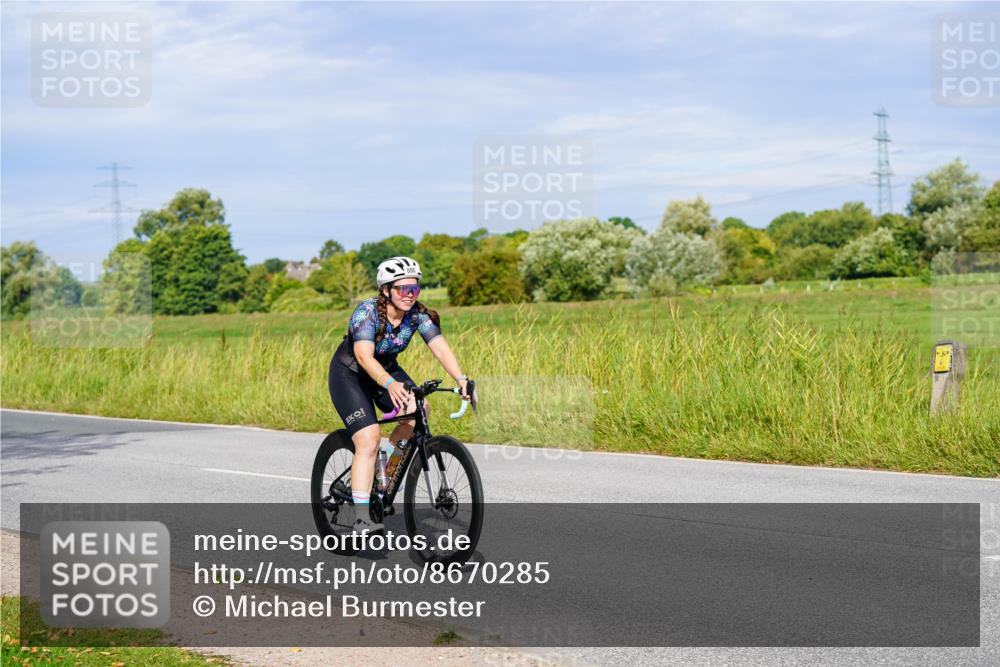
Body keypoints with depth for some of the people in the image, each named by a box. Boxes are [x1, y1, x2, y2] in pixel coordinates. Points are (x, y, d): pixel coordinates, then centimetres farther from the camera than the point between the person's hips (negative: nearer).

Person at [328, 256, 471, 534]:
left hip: (386, 370, 5)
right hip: (349, 375, -5)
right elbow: (364, 356, -43)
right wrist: (390, 384, -60)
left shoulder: (418, 314, -16)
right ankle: (362, 517, -18)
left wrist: (461, 379, -44)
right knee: (368, 441, -20)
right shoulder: (367, 312, -30)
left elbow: (440, 347, -27)